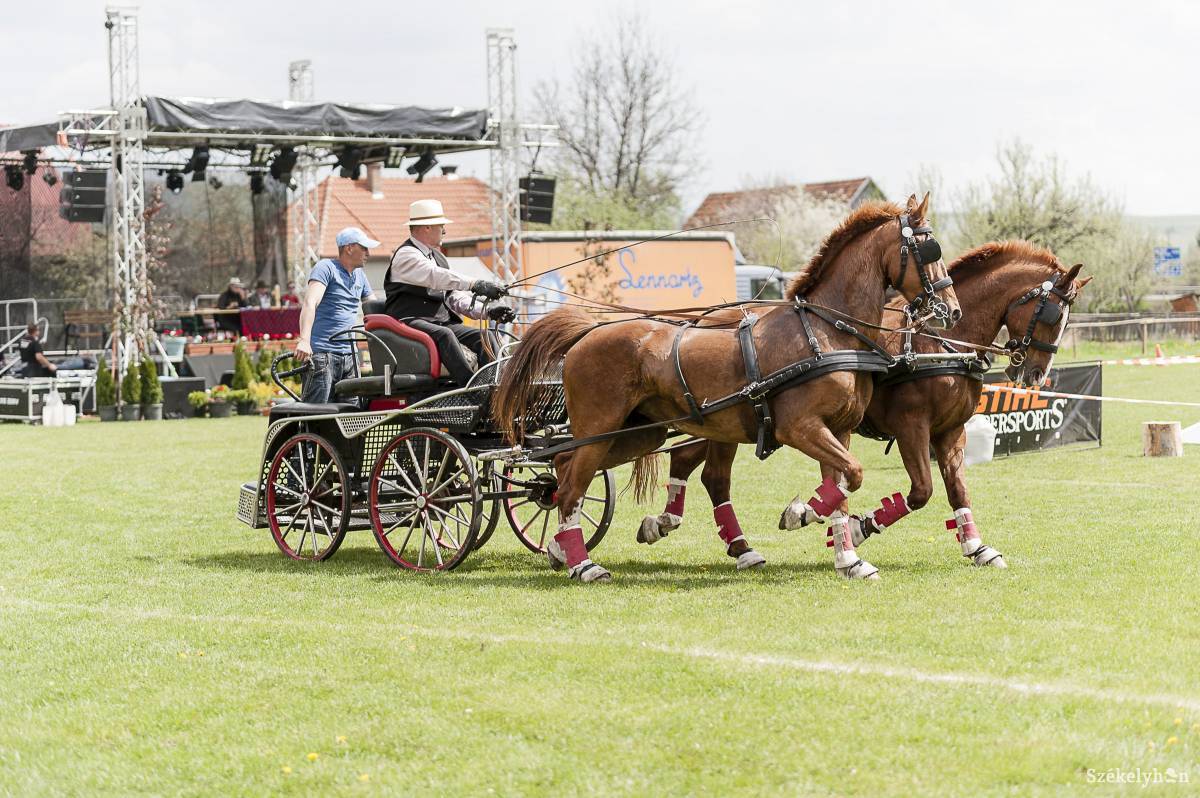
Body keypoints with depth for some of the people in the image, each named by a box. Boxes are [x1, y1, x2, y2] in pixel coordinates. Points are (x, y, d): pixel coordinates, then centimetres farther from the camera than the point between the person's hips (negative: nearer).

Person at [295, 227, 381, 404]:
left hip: (349, 355, 8)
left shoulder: (359, 275, 20)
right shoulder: (326, 268, -5)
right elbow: (310, 303, -19)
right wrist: (304, 340, -32)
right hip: (322, 354, -8)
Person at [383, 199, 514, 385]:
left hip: (443, 322, 9)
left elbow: (454, 296, 17)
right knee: (444, 334, -37)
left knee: (484, 336, -13)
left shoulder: (437, 256, 23)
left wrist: (487, 311, 1)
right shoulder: (406, 255, -6)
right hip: (411, 321, -9)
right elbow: (436, 276, -25)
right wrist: (475, 285, -37)